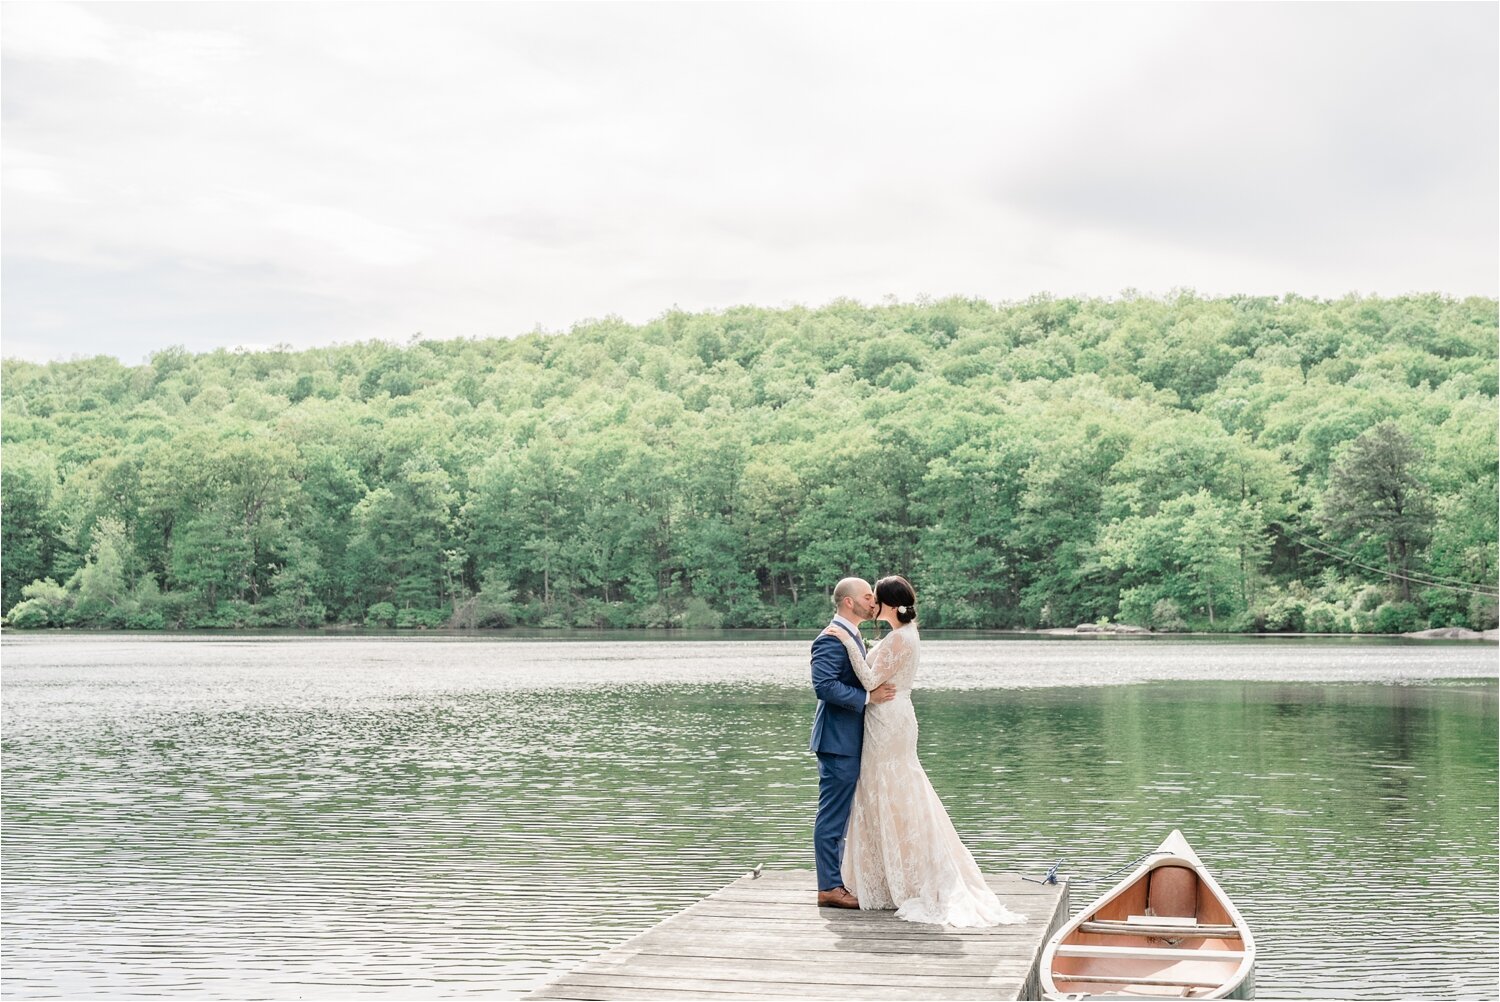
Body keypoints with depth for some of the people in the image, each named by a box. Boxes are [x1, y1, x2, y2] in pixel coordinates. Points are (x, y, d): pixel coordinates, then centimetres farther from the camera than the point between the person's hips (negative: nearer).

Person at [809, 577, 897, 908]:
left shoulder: (852, 636, 16)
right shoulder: (832, 639, -16)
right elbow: (824, 685, -26)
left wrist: (877, 691, 11)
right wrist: (868, 698, -23)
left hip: (850, 741, 10)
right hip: (838, 741, -10)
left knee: (837, 815, 15)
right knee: (833, 816, -5)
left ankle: (835, 881, 23)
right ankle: (829, 888, 0)